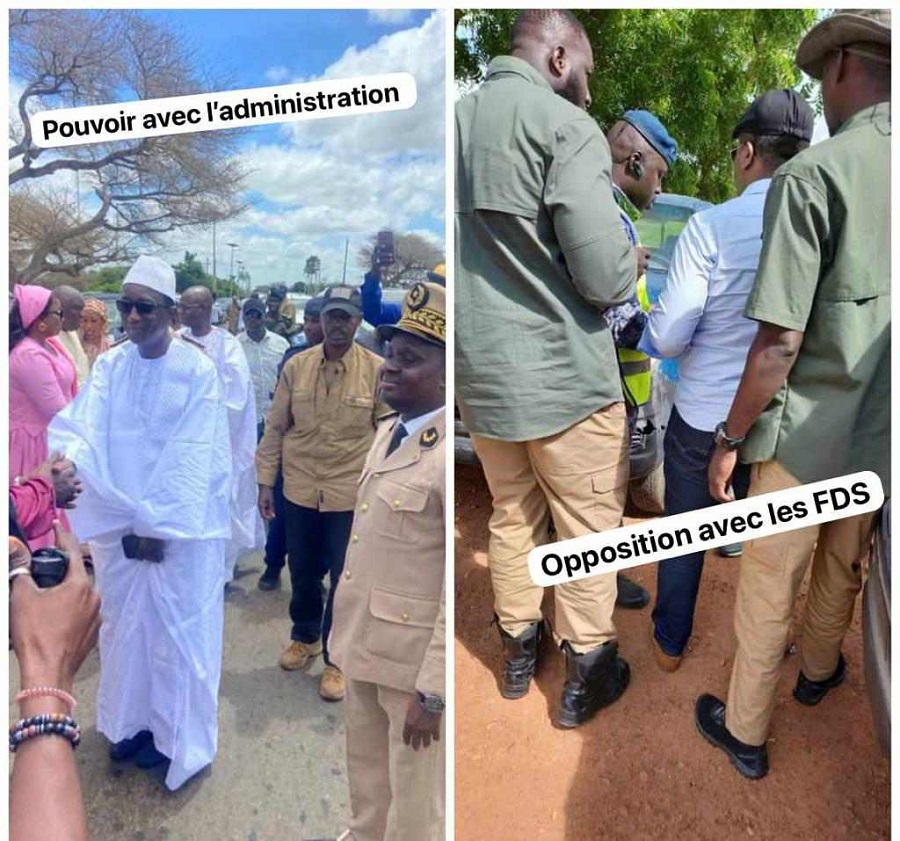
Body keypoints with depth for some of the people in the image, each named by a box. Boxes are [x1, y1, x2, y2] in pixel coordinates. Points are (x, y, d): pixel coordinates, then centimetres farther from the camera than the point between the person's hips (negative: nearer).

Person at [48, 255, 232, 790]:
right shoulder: (110, 365, 2)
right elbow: (82, 426, -10)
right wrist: (67, 459, -33)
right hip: (117, 523, 4)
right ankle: (131, 722, 39)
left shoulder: (198, 369, -10)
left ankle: (177, 741, 27)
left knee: (177, 631, 8)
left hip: (180, 530, -4)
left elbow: (194, 456, -14)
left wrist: (157, 525, -17)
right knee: (125, 624, 17)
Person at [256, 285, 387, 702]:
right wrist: (266, 481, 3)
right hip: (299, 489, 3)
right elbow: (275, 428, 4)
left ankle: (336, 659, 26)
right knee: (302, 571, 18)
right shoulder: (295, 366, -1)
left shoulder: (378, 370, -8)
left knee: (345, 580, 7)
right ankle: (305, 637, 43)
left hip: (351, 493, -2)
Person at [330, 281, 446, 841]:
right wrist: (346, 629, 14)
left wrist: (432, 689, -20)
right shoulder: (389, 431, 5)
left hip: (416, 658, -8)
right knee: (366, 773, 29)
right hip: (365, 642, 8)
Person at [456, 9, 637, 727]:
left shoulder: (457, 119, 8)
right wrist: (634, 261, 2)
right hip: (566, 377, -6)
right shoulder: (566, 127, -12)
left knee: (511, 518, 22)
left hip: (478, 374, 6)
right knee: (588, 529, 12)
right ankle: (585, 674, 29)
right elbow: (606, 276, -19)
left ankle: (518, 651, 39)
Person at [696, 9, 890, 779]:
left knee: (766, 588, 12)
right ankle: (819, 671, 52)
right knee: (844, 570, 27)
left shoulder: (813, 175, -19)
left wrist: (730, 439, -9)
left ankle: (746, 732, 30)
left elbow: (778, 346, -22)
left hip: (809, 434, -5)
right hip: (881, 436, 6)